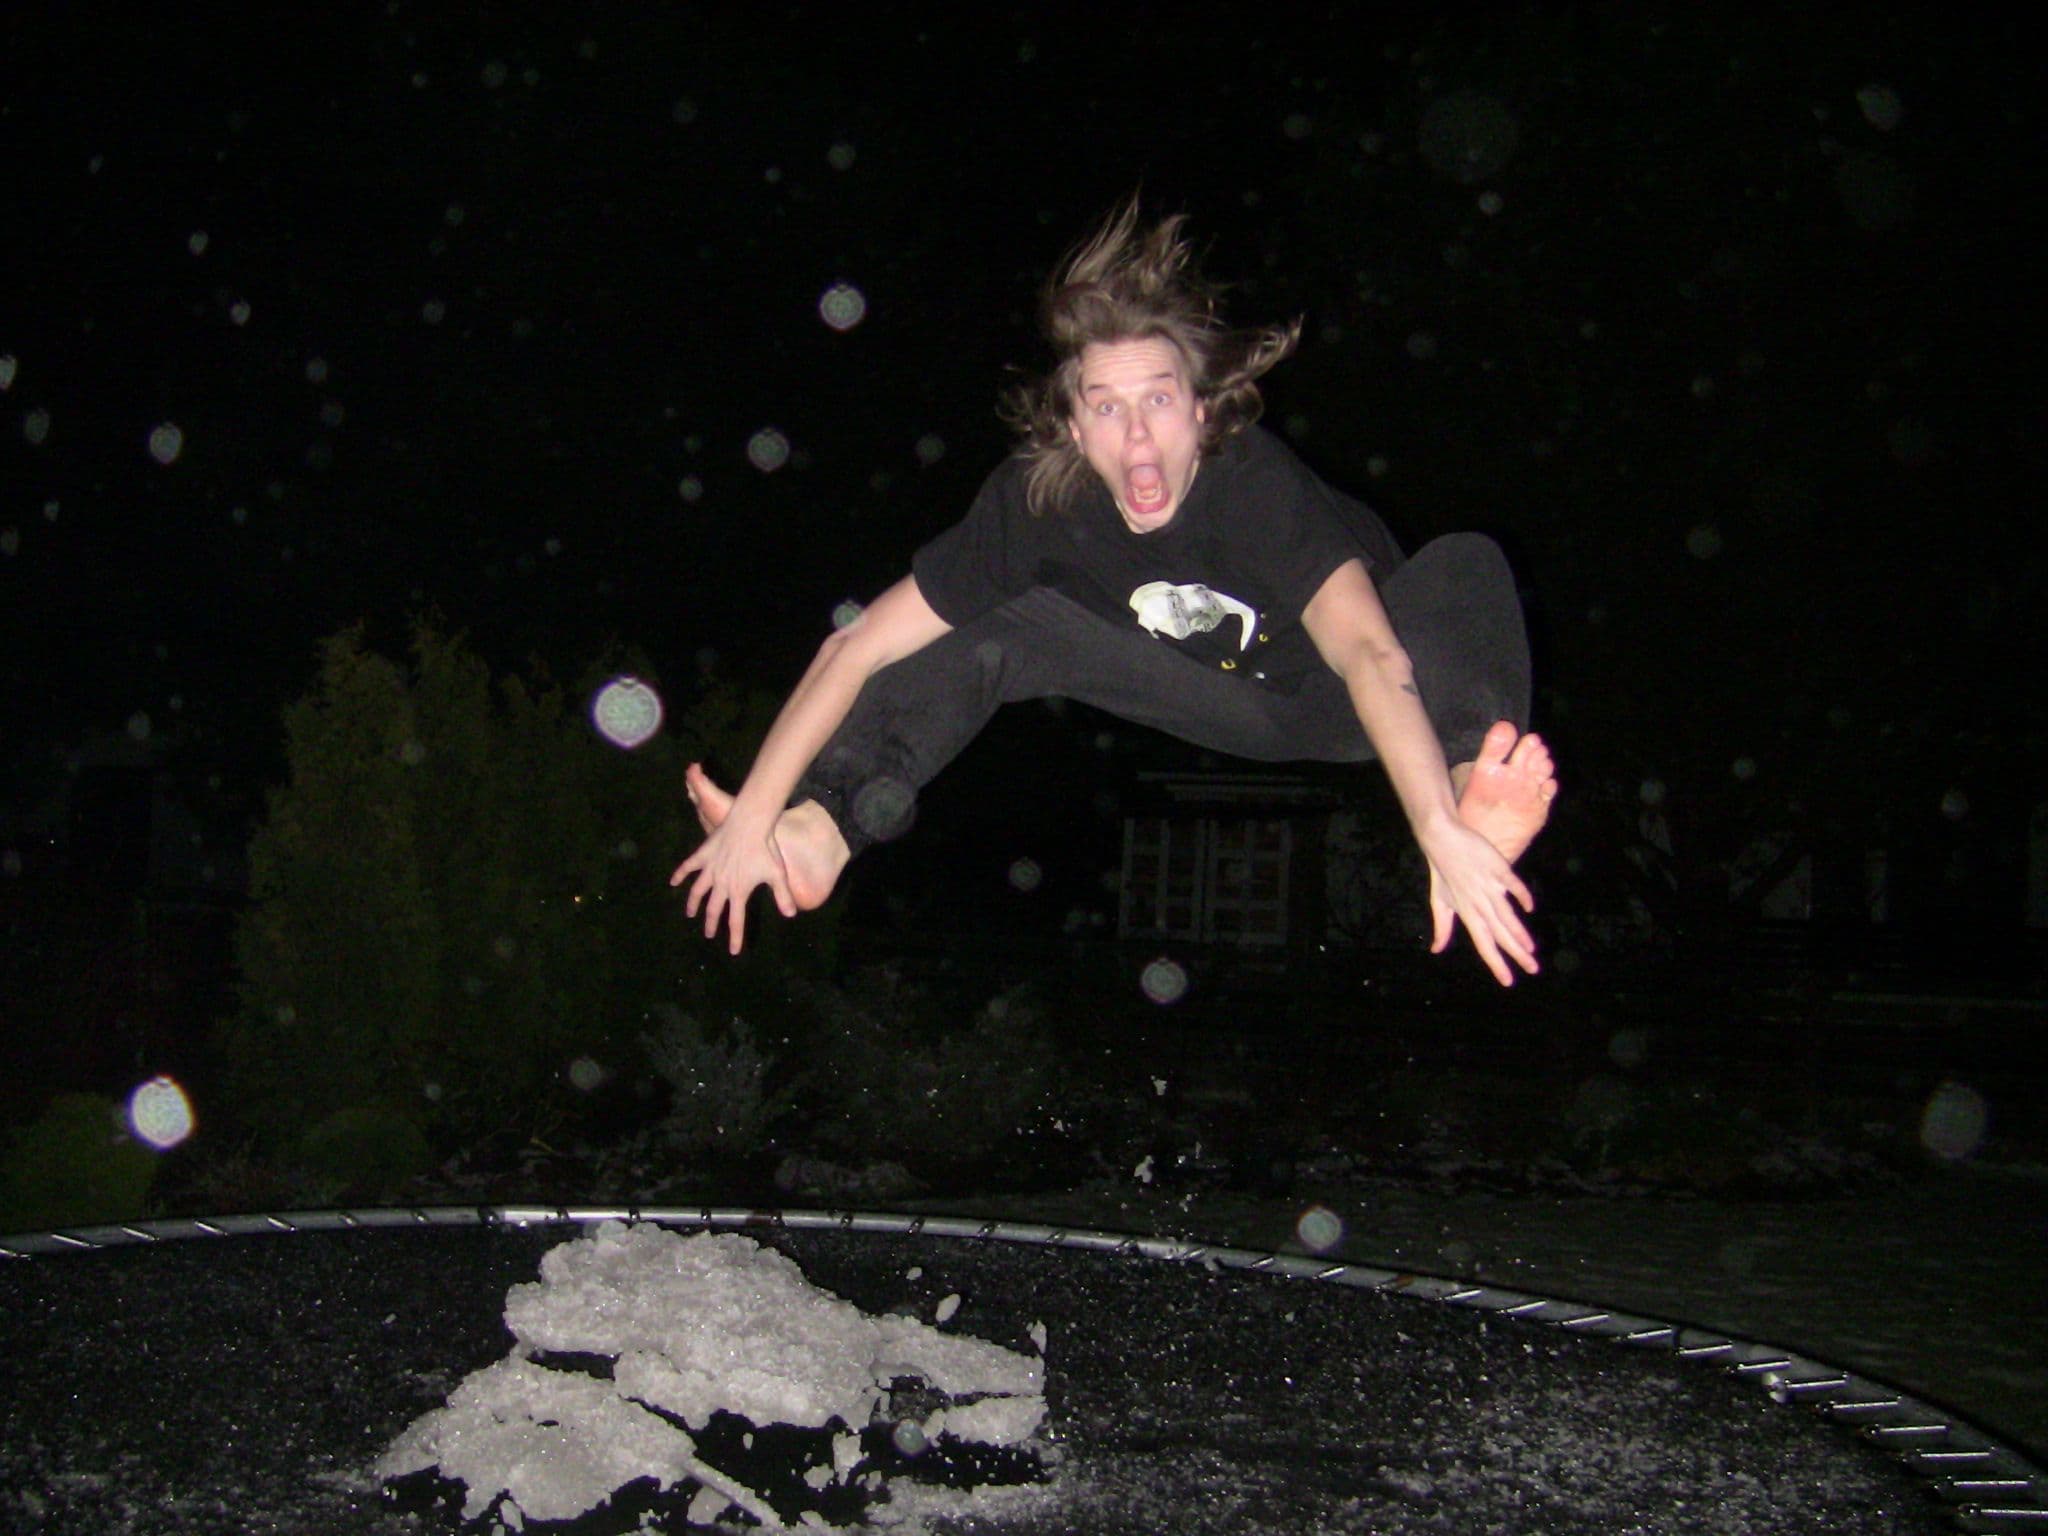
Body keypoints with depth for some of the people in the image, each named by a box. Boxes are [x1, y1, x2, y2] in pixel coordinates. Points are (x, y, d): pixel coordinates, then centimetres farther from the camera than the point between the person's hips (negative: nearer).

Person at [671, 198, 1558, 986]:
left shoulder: (1254, 482, -35)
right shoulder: (1038, 498, -24)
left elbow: (1368, 652, -50)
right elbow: (855, 648, -25)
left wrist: (1442, 832, -64)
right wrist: (754, 817, -32)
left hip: (1333, 702, -3)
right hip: (1216, 700, 3)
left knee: (1464, 568, -33)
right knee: (1000, 627, -14)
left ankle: (1474, 803, -57)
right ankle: (822, 832, -23)